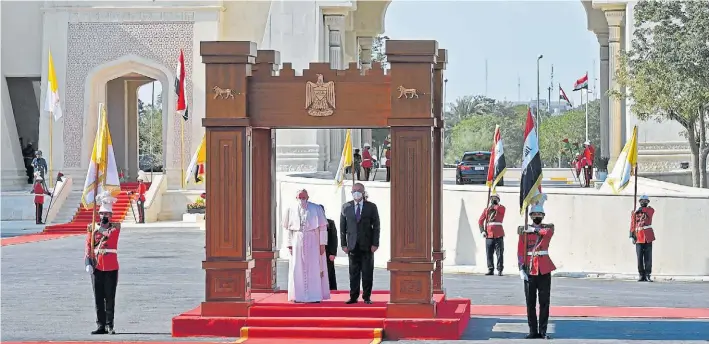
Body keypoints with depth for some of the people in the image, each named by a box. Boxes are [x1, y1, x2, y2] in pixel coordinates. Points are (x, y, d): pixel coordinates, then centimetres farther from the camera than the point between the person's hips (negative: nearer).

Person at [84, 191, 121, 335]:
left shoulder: (116, 227, 2)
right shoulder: (92, 228, 7)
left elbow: (107, 233, -20)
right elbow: (88, 247, 3)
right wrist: (88, 263, -7)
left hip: (111, 268, -2)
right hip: (97, 268, 2)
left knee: (110, 298, 2)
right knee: (98, 298, 4)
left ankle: (109, 326, 7)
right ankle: (101, 326, 10)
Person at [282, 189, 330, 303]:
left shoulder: (316, 209, -2)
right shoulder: (291, 210, 5)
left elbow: (323, 227, -2)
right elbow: (288, 229, 9)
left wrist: (322, 244, -7)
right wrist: (290, 245, 3)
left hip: (313, 242, -2)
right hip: (297, 242, 2)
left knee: (314, 268, -2)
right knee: (298, 269, 1)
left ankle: (315, 296, 2)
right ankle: (299, 296, 7)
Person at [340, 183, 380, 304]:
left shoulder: (371, 207, 4)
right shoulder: (346, 207, 8)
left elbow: (376, 226, 2)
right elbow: (342, 227, 8)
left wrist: (375, 244, -6)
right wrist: (344, 244, 1)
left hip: (367, 245, -1)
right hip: (353, 245, 1)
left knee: (367, 272, 1)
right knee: (354, 272, 2)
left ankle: (367, 297, 8)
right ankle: (353, 297, 7)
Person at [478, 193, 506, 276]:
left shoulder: (501, 208, 8)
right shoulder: (486, 210, 16)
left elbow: (499, 209, -17)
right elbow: (480, 221, 11)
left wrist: (492, 206, 2)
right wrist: (482, 231, -2)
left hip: (498, 234, -3)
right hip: (489, 234, 3)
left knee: (499, 253, -5)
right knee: (489, 253, 2)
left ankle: (499, 270, -2)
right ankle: (490, 270, 8)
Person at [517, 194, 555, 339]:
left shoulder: (549, 227, 6)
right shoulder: (524, 230, 3)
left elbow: (548, 232, -20)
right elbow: (520, 251, -1)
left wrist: (535, 230, -28)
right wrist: (521, 269, -9)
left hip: (544, 270, 0)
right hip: (530, 270, 0)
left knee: (544, 302, 2)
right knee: (530, 303, 2)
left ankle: (543, 331, 7)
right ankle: (533, 331, 8)